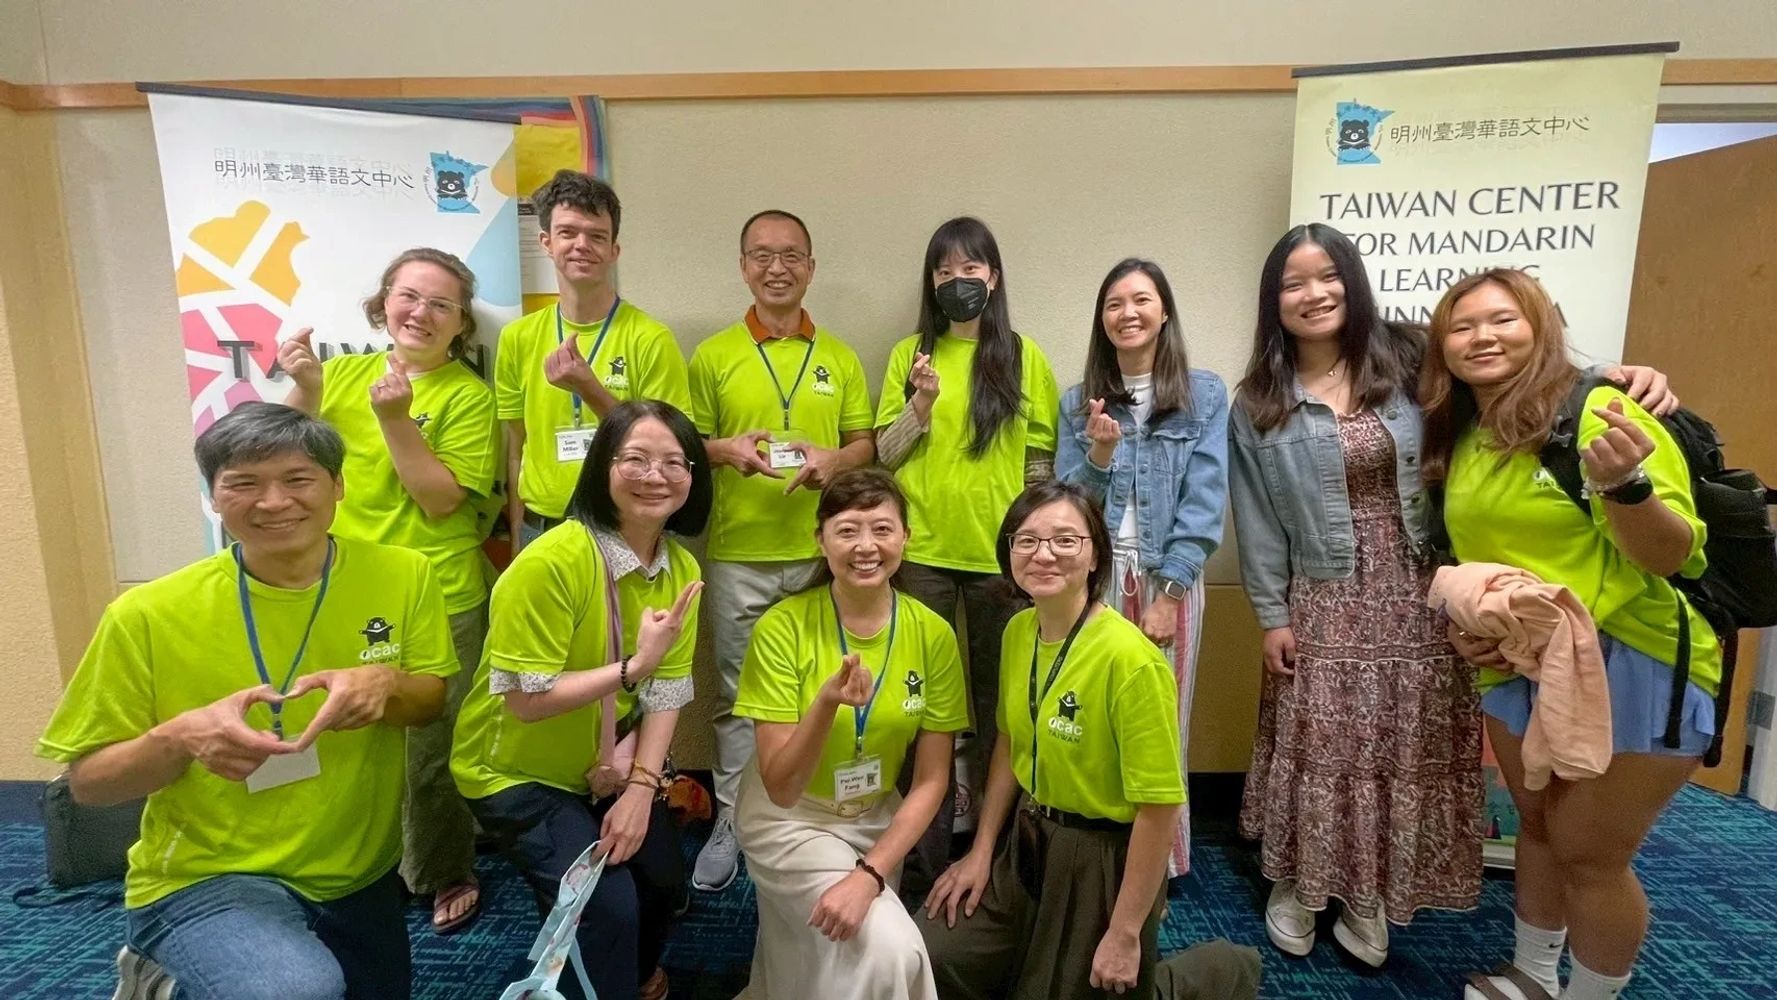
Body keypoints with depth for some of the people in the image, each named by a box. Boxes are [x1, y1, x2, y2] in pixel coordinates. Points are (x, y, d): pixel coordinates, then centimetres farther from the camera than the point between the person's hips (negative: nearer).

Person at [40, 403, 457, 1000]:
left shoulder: (402, 575, -10)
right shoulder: (150, 615, -14)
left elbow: (433, 699, -1)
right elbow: (87, 782, -6)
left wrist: (387, 685, -24)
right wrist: (180, 737, -28)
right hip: (204, 881, -4)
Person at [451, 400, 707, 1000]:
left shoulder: (680, 568, -8)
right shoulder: (551, 562, -29)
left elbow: (666, 691, -6)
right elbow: (525, 700, -27)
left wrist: (641, 786, -16)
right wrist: (635, 665, -33)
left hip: (607, 769, 6)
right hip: (516, 774, -5)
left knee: (663, 881, 5)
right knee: (608, 904, -16)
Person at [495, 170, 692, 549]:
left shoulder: (651, 339, -11)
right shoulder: (517, 337, 2)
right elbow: (516, 451, 8)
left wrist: (590, 390, -21)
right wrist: (517, 541, 6)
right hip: (539, 530, 4)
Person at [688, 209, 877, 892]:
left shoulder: (839, 358, 9)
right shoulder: (713, 355, 4)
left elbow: (865, 443, 9)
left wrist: (833, 459, -12)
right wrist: (726, 448, -17)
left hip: (820, 552, 1)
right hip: (738, 554, -1)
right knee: (736, 693, 9)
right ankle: (732, 819, 25)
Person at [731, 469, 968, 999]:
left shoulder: (934, 635, -13)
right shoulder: (783, 626, -21)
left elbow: (931, 781, -8)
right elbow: (780, 789, -21)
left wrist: (870, 873, -20)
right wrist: (827, 704, -38)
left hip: (877, 820, 4)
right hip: (788, 819, -3)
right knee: (891, 949, -21)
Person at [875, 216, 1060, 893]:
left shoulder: (1024, 357, 3)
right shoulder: (910, 354, 6)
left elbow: (1041, 462, 3)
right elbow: (883, 455, 4)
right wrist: (921, 405, -12)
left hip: (999, 555, 0)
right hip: (923, 552, 1)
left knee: (997, 697, 10)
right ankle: (924, 853, 19)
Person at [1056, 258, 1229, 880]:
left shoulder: (1205, 395, 1)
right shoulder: (1079, 401, 7)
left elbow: (1203, 506, -5)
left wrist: (1166, 595, -11)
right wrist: (1100, 451, -14)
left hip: (1169, 580, -1)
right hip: (1094, 578, 2)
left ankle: (1160, 867, 22)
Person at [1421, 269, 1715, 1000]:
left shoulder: (1600, 412, -16)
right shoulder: (1458, 441, 3)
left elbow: (1672, 555, -18)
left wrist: (1623, 485, -37)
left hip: (1632, 666, -6)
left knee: (1591, 854, 5)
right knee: (1538, 827, 21)